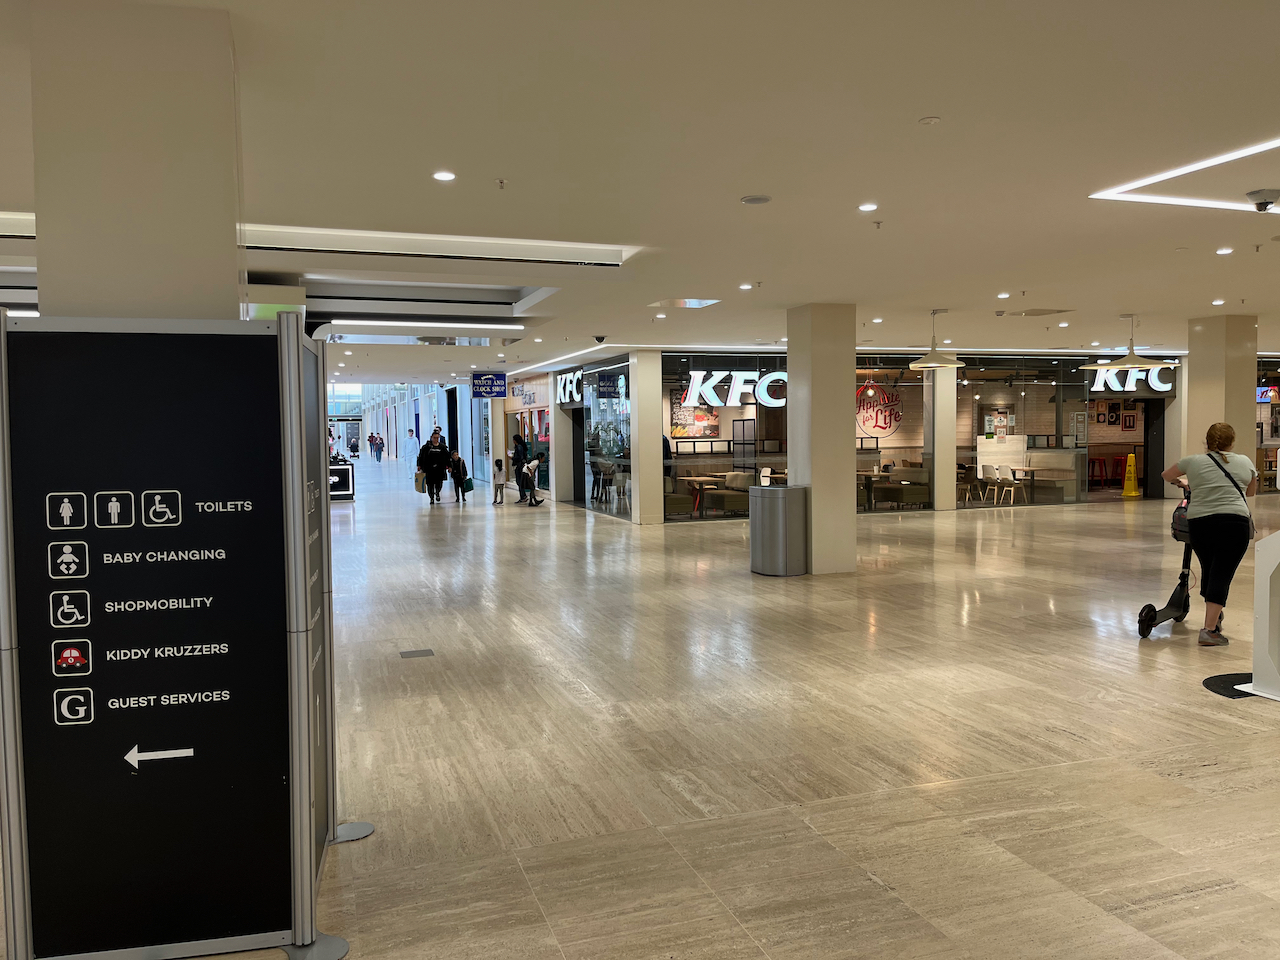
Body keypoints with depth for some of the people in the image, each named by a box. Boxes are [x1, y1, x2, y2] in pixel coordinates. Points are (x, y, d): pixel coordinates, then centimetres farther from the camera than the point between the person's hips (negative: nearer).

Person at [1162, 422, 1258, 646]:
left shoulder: (1193, 461, 11)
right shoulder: (1244, 462, 14)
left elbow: (1166, 475, 27)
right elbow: (1251, 491, 29)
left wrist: (1183, 483, 46)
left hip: (1200, 524, 2)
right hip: (1234, 524, -2)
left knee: (1209, 571, 17)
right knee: (1222, 575, -5)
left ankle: (1214, 619, 31)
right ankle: (1209, 631, -12)